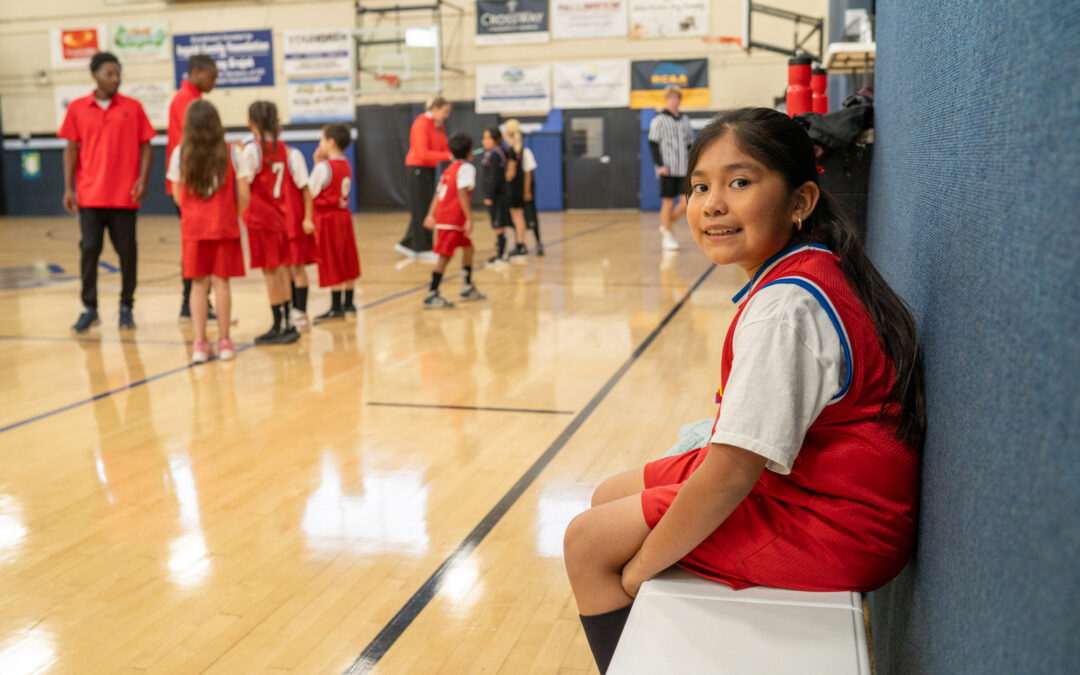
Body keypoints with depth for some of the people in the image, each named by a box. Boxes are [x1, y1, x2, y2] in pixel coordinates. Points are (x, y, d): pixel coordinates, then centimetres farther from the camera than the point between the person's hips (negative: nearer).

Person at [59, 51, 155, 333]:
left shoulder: (133, 107, 3)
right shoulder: (77, 108, 5)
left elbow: (145, 148, 4)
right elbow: (71, 149, 7)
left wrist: (143, 180, -9)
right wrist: (68, 189, 1)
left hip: (125, 195, 0)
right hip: (90, 195, 1)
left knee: (127, 251, 3)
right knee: (89, 249, 0)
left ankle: (126, 307, 16)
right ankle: (89, 309, 11)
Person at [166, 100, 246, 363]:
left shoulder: (179, 153, -2)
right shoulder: (230, 153, -3)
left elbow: (177, 196, 3)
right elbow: (244, 195, -4)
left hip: (193, 227, 1)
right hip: (225, 227, -1)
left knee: (199, 283, 5)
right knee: (220, 282, 3)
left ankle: (199, 343, 6)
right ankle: (224, 341, 7)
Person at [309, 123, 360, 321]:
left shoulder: (324, 166, -16)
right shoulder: (346, 165, 8)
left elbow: (310, 192, -13)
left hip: (327, 217, -8)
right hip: (344, 215, 8)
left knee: (332, 263, -3)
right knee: (347, 261, 12)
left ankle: (336, 307, 1)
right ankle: (348, 303, 20)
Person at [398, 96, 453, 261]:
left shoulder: (440, 125, 9)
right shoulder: (422, 124, -16)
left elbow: (443, 147, 10)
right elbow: (423, 153, -23)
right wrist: (448, 156, -26)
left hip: (429, 169, 9)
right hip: (417, 168, -9)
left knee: (422, 209, 10)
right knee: (421, 209, -4)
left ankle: (406, 244, 19)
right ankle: (423, 249, 3)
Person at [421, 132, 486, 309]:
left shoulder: (449, 169, 21)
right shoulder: (467, 168, -7)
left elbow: (438, 193, 16)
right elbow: (462, 192, -19)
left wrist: (431, 215, 13)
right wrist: (469, 218, -21)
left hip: (442, 216, 10)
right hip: (452, 219, -10)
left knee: (468, 248, 22)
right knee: (444, 256, -9)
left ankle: (468, 288, 30)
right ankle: (431, 296, -10)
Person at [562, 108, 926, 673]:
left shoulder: (785, 306, -27)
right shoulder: (808, 271, 3)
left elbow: (732, 473, -28)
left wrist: (639, 568, -16)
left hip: (827, 528, -9)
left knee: (588, 542, -4)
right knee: (608, 498, 16)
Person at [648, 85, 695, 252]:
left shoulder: (685, 120, 14)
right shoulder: (659, 120, -1)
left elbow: (690, 144, 18)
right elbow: (653, 144, -5)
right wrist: (660, 165, -13)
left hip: (683, 169, 5)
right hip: (667, 169, -5)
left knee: (686, 202, -4)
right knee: (668, 202, -1)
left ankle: (666, 226, 18)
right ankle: (667, 237, 10)